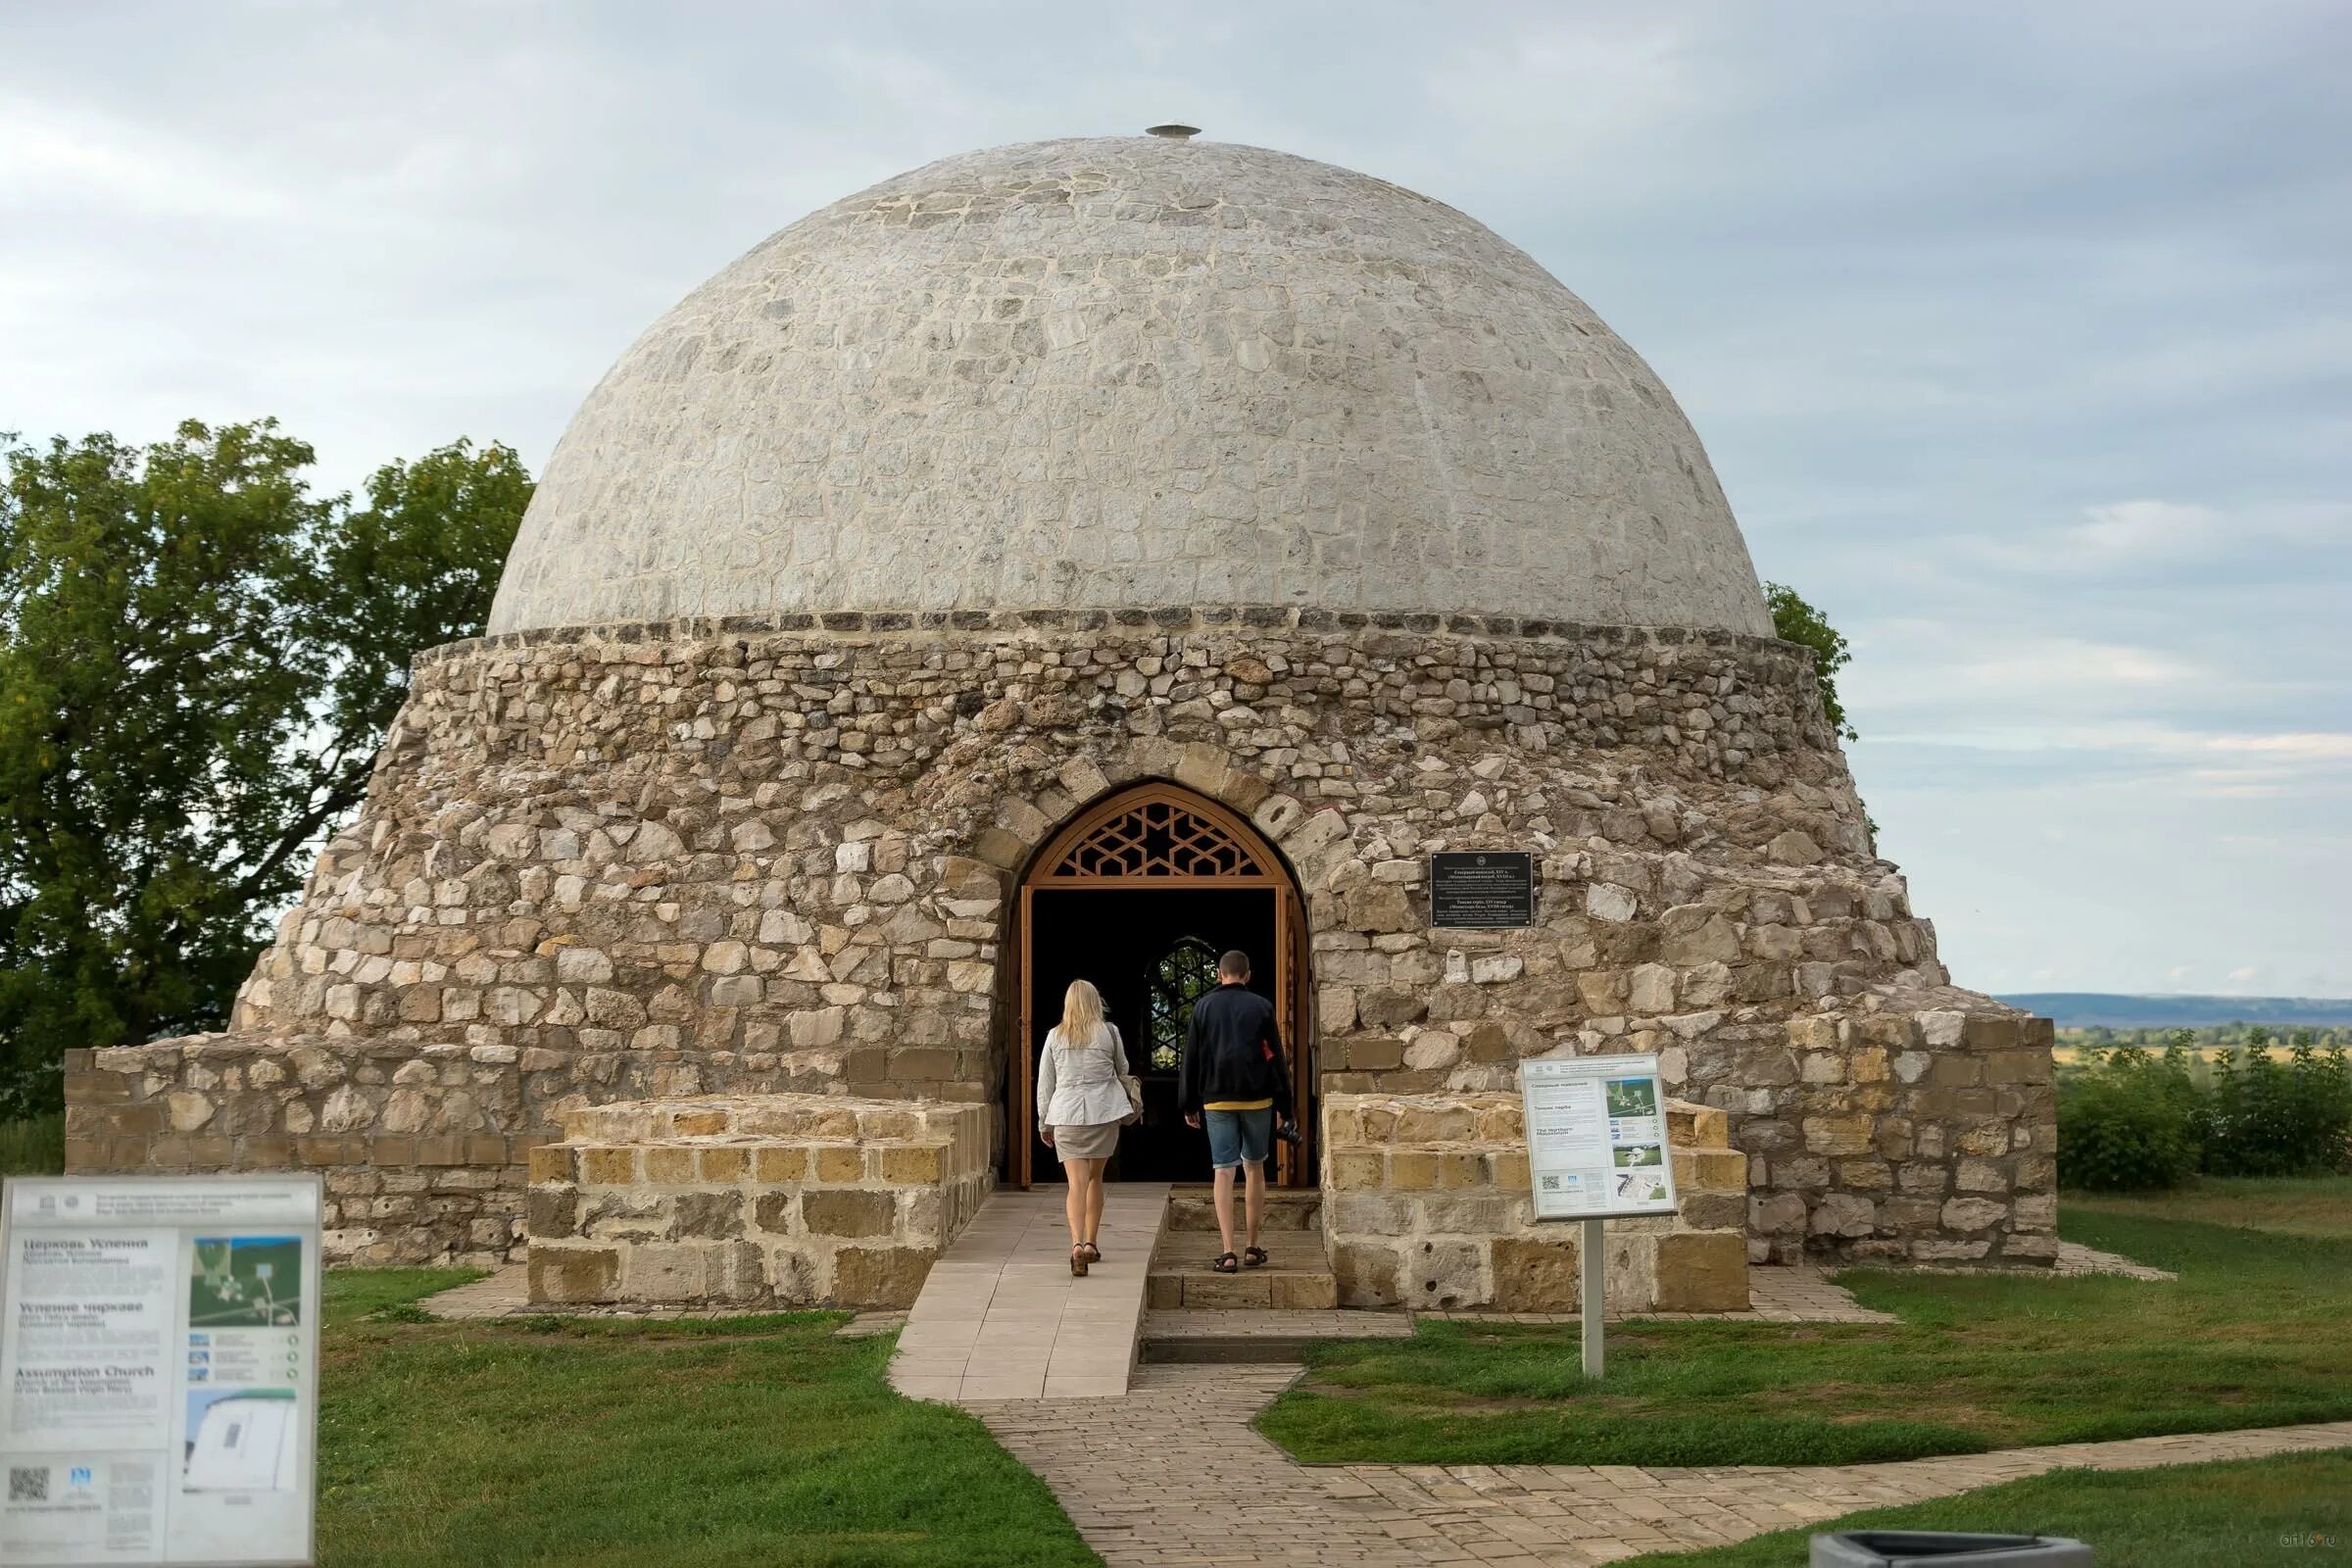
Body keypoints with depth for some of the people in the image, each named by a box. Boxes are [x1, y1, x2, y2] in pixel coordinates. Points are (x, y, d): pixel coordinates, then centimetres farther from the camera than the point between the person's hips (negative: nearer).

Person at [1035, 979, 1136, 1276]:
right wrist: (1130, 1097, 37)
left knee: (1076, 1183, -5)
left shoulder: (1055, 1036, 4)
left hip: (1066, 1113, 0)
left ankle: (1077, 1244, -24)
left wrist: (1044, 1123, 15)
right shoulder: (1109, 1032, 1)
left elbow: (1045, 1083, 7)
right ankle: (1090, 1243, 20)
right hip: (1104, 1112, 0)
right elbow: (1122, 1071, 16)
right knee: (1095, 1178, 16)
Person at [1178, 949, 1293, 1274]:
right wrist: (1283, 1105, 7)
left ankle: (1228, 1252, -11)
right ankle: (1252, 1248, 16)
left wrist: (1189, 1104, 11)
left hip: (1217, 1100, 0)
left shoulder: (1203, 1007, 3)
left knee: (1224, 1172, -2)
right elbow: (1276, 1057, 1)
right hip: (1257, 1099, 0)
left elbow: (1191, 1059, 5)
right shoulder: (1261, 1007, 1)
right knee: (1254, 1168, 13)